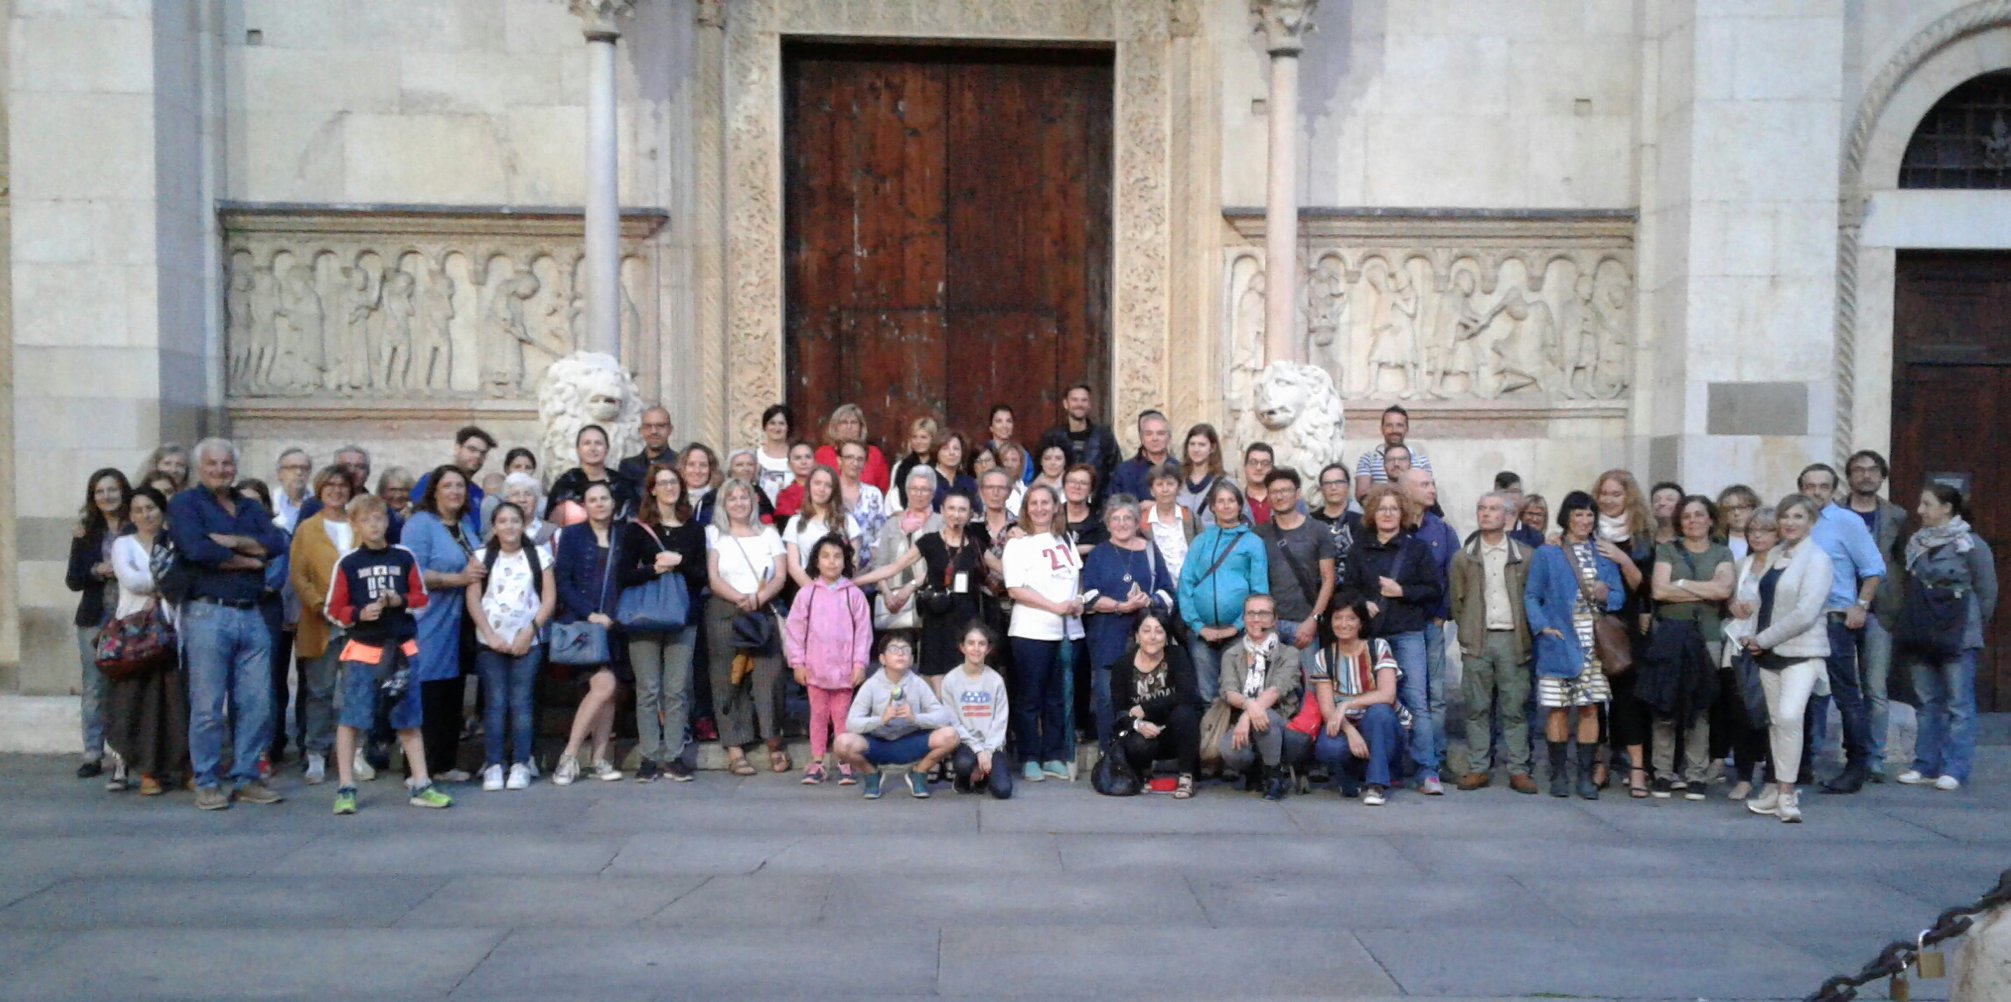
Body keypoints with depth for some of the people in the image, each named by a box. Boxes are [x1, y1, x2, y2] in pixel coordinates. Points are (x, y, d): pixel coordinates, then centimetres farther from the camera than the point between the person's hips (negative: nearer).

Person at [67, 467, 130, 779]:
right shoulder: (87, 532, 6)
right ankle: (92, 755, 10)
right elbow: (72, 579, 5)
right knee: (93, 689, 5)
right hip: (95, 618, 2)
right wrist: (97, 571, -12)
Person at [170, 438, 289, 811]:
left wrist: (231, 542, -11)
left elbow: (277, 542, 1)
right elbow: (197, 549, -14)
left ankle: (246, 778, 14)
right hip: (207, 613, -5)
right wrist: (249, 559, -3)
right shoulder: (185, 503, 3)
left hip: (251, 614, 5)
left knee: (257, 703, 5)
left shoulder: (251, 508, 19)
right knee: (208, 706, -2)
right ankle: (207, 784, 7)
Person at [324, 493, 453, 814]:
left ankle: (420, 786, 16)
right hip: (361, 650, -2)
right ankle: (345, 789, 10)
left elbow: (421, 597, 9)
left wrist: (400, 601, -10)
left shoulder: (404, 557, 5)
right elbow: (334, 609, 0)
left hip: (401, 648, 2)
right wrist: (359, 614, -17)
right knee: (351, 719, 0)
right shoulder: (347, 563, -1)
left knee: (409, 720, 8)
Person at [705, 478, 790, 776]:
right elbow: (713, 579, 0)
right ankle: (735, 750, -2)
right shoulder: (713, 534, 12)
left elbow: (780, 577, 6)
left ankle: (774, 744, -2)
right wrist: (740, 598, -16)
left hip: (763, 614, 1)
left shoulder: (769, 534, 16)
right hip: (724, 614, -1)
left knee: (769, 675, -11)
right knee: (728, 680, -4)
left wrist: (759, 598, -13)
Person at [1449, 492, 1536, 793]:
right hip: (1477, 641, 1)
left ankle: (1518, 771, 7)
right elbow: (1457, 601, 10)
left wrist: (1528, 633, 0)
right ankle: (1478, 769, 9)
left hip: (1513, 639, -1)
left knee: (1515, 708, 1)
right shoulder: (1463, 557, 9)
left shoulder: (1525, 556, 5)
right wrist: (1466, 634, 5)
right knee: (1477, 708, 3)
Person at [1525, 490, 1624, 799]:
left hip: (1594, 646, 3)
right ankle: (1558, 774, 9)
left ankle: (1587, 775, 10)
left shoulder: (1604, 554, 12)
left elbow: (1620, 596, 12)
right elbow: (1531, 596, 1)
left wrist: (1606, 595, -10)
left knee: (1590, 708, 2)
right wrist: (1542, 627, -13)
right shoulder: (1546, 554, 3)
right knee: (1557, 708, -1)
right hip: (1559, 644, -2)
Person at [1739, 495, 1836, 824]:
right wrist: (1753, 635, 0)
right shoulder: (1773, 555, 13)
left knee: (1789, 715, -21)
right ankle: (1780, 789, 19)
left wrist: (1762, 639, -12)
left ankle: (1786, 794, -15)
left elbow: (1804, 614, -16)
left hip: (1802, 652, -7)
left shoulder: (1817, 559, -8)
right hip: (1770, 653, 7)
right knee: (1775, 720, 10)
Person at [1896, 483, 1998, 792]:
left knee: (1959, 704, -2)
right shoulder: (1916, 543, 10)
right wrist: (1912, 625, 10)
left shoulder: (1971, 544, -8)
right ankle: (1926, 766, 15)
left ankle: (1954, 770, 0)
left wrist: (1972, 625, 3)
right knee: (1928, 703, 10)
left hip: (1957, 638, -6)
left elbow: (1987, 591, -3)